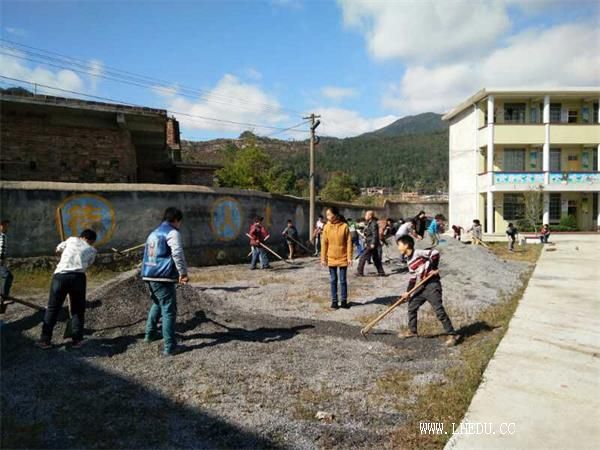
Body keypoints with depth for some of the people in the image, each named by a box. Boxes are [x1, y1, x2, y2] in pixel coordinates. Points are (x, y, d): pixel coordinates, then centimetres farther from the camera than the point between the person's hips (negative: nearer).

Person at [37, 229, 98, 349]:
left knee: (52, 308, 11)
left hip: (60, 275, 1)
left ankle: (45, 340, 14)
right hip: (78, 277, -1)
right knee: (78, 309, 13)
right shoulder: (92, 250, 16)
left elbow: (58, 249, 35)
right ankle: (77, 340, 12)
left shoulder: (71, 239, 20)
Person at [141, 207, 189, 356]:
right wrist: (183, 273, -14)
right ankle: (169, 346, -2)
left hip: (149, 275, 9)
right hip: (163, 277, -9)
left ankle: (150, 334, 37)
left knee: (157, 304, 28)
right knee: (169, 310, -3)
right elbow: (177, 254, -19)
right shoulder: (172, 232, -6)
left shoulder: (154, 233, 21)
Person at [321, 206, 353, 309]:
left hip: (343, 258, -2)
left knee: (343, 280, 8)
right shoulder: (326, 227, -2)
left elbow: (349, 243, -5)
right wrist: (323, 258, -1)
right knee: (333, 280, 9)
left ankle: (344, 301, 20)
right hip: (331, 258, 2)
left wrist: (349, 257, -8)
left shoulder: (344, 226, -8)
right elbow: (324, 244, 1)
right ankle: (334, 301, 18)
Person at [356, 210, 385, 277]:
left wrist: (373, 244, -25)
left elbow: (375, 235, -21)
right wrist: (366, 243, 20)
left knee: (363, 258, -6)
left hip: (371, 244, -10)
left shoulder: (373, 224, -15)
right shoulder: (369, 223, 15)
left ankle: (360, 272, 0)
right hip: (370, 244, 10)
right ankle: (381, 272, 18)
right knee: (376, 259, 14)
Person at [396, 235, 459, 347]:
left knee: (439, 311, -9)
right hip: (421, 287, 9)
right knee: (411, 306, 13)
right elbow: (413, 277, 16)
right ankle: (412, 331, 28)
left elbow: (435, 253, -24)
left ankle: (452, 335, 1)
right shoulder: (409, 260, 13)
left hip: (432, 285, -9)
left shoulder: (418, 253, -14)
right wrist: (408, 292, 9)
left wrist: (434, 269, -18)